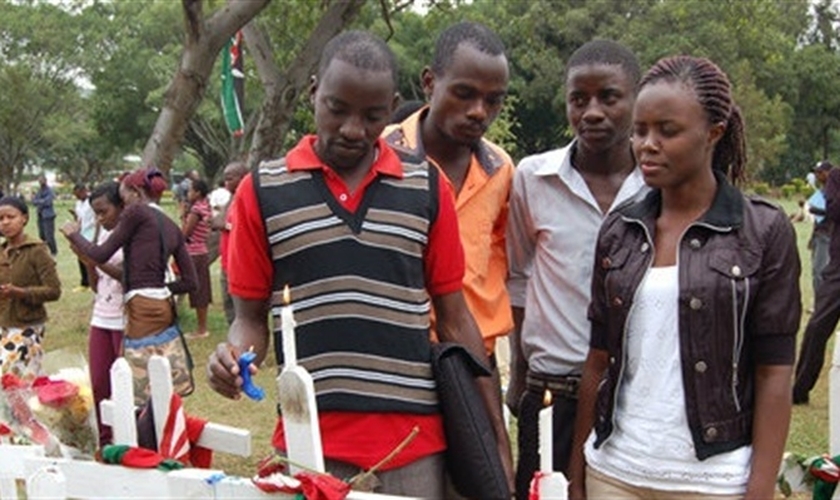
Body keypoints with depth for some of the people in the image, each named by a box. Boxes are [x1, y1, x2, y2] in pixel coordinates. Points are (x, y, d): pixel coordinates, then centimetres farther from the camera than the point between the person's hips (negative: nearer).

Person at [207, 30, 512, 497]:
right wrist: (235, 357, -15)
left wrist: (495, 437, 6)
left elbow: (454, 319, 8)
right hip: (310, 440, -1)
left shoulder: (427, 189, 5)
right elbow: (251, 316, 7)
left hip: (414, 440, 1)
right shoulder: (262, 191, 1)